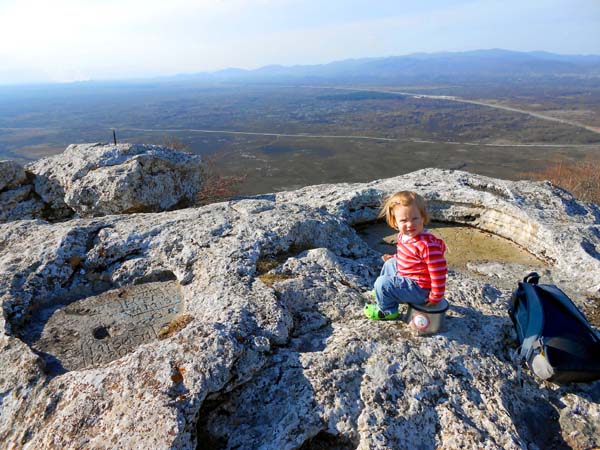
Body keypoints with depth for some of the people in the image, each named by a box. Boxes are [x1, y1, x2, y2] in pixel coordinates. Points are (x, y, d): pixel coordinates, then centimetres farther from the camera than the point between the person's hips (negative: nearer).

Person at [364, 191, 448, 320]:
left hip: (419, 289, -10)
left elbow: (439, 272, -30)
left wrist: (435, 297, -22)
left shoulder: (427, 245, -34)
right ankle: (385, 293, 43)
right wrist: (393, 258, 11)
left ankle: (387, 311, 14)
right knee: (389, 264, 25)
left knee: (382, 283, -13)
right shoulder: (404, 235, -4)